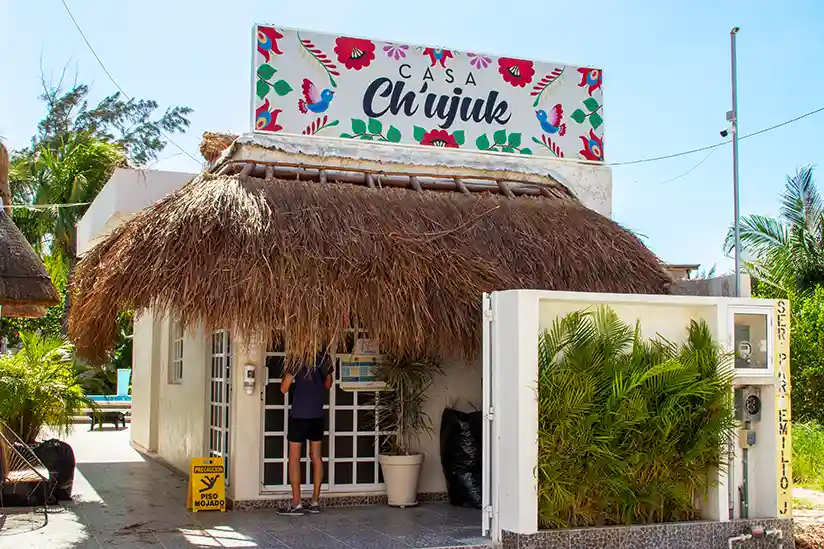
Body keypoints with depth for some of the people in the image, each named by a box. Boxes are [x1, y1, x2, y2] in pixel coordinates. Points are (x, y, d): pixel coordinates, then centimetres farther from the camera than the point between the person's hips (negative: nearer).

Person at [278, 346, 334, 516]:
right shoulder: (324, 357, 2)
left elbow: (284, 388, -9)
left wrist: (287, 375, 7)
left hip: (299, 414, -5)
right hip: (317, 414, 5)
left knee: (294, 457, 1)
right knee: (316, 456, 10)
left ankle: (296, 503, -1)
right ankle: (315, 501, 13)